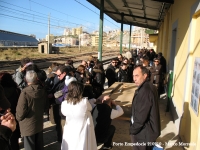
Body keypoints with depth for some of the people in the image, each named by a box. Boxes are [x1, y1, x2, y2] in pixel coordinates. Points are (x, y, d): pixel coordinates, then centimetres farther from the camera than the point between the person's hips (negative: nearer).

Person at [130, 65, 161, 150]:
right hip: (150, 129, 9)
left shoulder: (145, 91, -30)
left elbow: (141, 116, -29)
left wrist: (132, 130, -14)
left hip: (144, 132, -9)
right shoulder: (149, 86, 4)